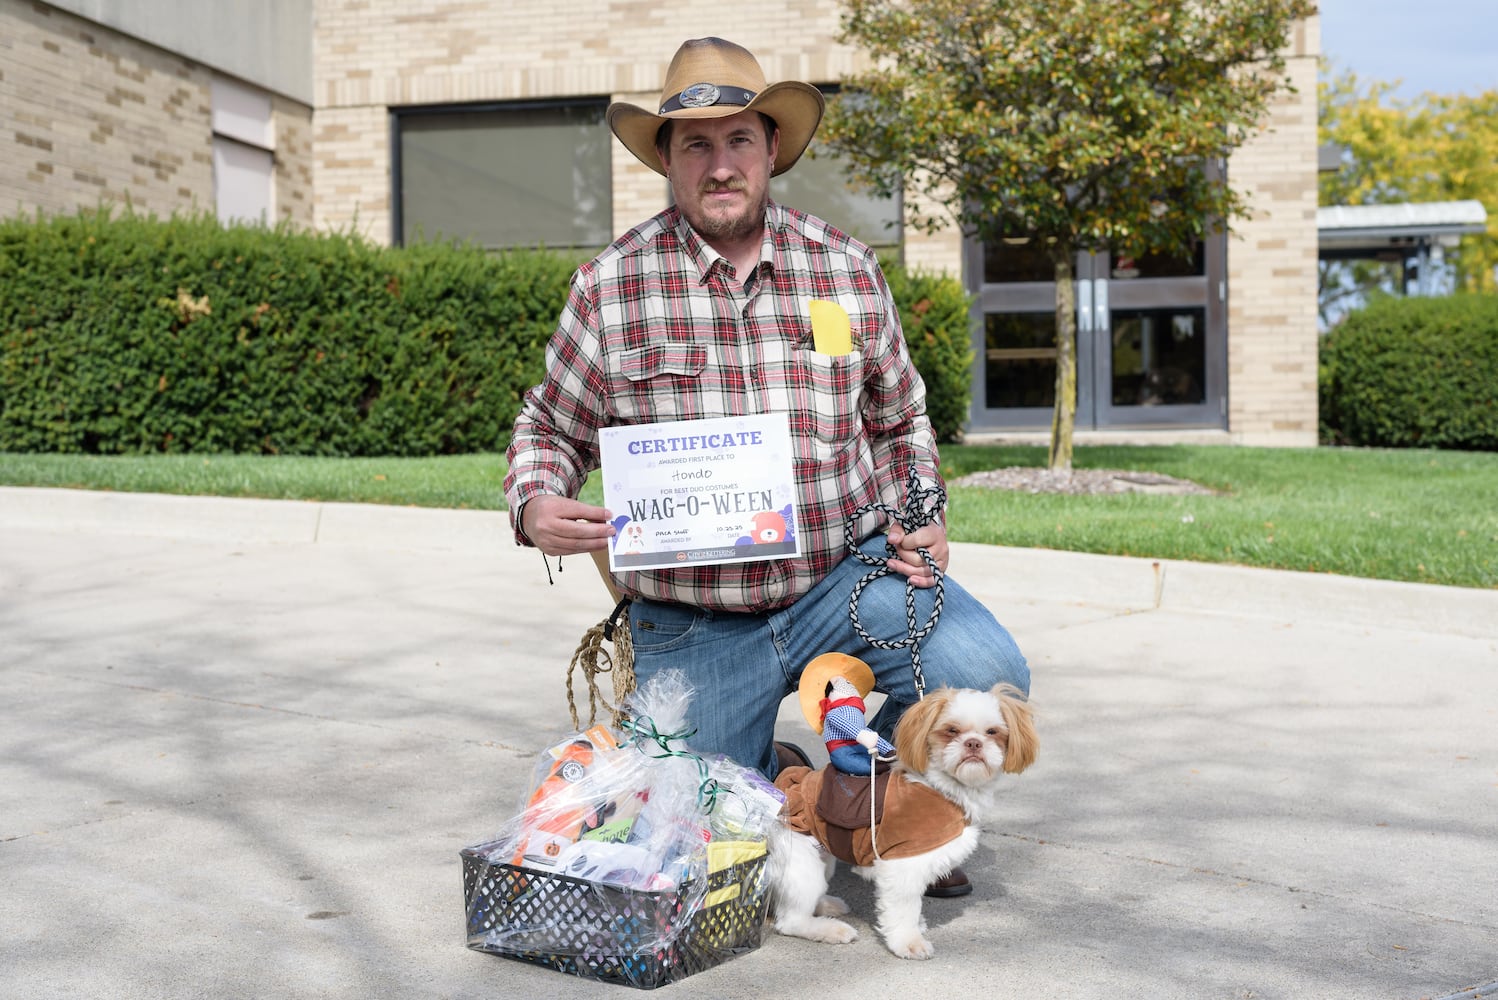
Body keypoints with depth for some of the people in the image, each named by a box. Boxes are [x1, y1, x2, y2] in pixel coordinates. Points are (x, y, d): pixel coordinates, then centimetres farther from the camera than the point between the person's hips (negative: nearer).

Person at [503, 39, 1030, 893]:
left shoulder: (849, 271, 2)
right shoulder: (609, 287, -4)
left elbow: (899, 422, 16)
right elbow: (550, 429, 7)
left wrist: (918, 521, -1)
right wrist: (537, 506, -14)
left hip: (846, 575, 1)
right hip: (694, 628, 0)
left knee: (986, 673, -23)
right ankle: (778, 781, 36)